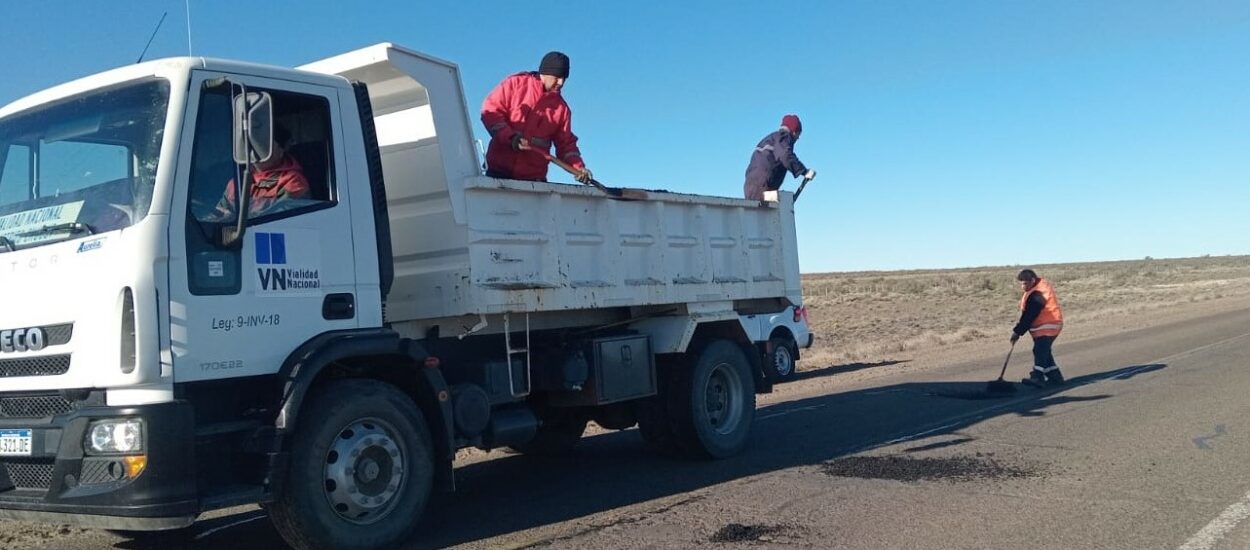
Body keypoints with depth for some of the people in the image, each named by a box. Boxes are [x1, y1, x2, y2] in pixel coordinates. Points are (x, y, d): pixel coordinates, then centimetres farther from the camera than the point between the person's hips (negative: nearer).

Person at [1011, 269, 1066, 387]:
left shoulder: (1037, 294, -24)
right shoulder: (1042, 284, 10)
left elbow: (1029, 315, -23)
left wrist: (1017, 331, -18)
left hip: (1046, 327, -11)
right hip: (1047, 326, 11)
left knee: (1040, 351, -16)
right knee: (1044, 352, 16)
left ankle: (1037, 378, -23)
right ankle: (1055, 377, 23)